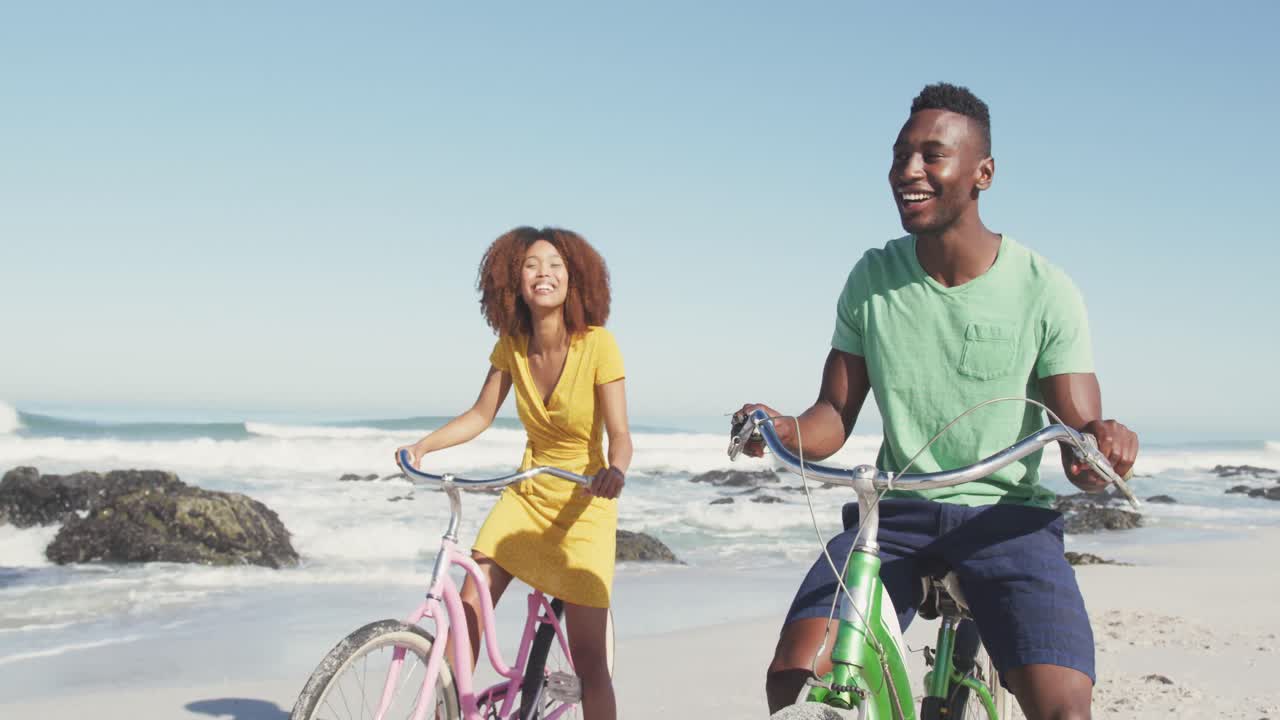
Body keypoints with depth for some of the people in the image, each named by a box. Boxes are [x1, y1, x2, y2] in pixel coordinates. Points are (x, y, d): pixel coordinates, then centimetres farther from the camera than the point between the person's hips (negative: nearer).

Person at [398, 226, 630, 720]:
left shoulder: (597, 344, -18)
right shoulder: (512, 345, -5)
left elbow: (619, 435, -20)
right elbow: (480, 415, 2)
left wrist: (615, 469, -41)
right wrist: (422, 446, -12)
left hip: (583, 502, -4)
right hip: (526, 494, 4)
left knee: (588, 658, -5)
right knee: (468, 607, -8)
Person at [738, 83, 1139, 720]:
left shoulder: (1045, 291, -5)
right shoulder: (871, 278, 3)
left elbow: (1080, 432, -6)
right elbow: (833, 417, 3)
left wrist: (1102, 446, -31)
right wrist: (784, 432, -21)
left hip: (1006, 518, -2)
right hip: (895, 511, 2)